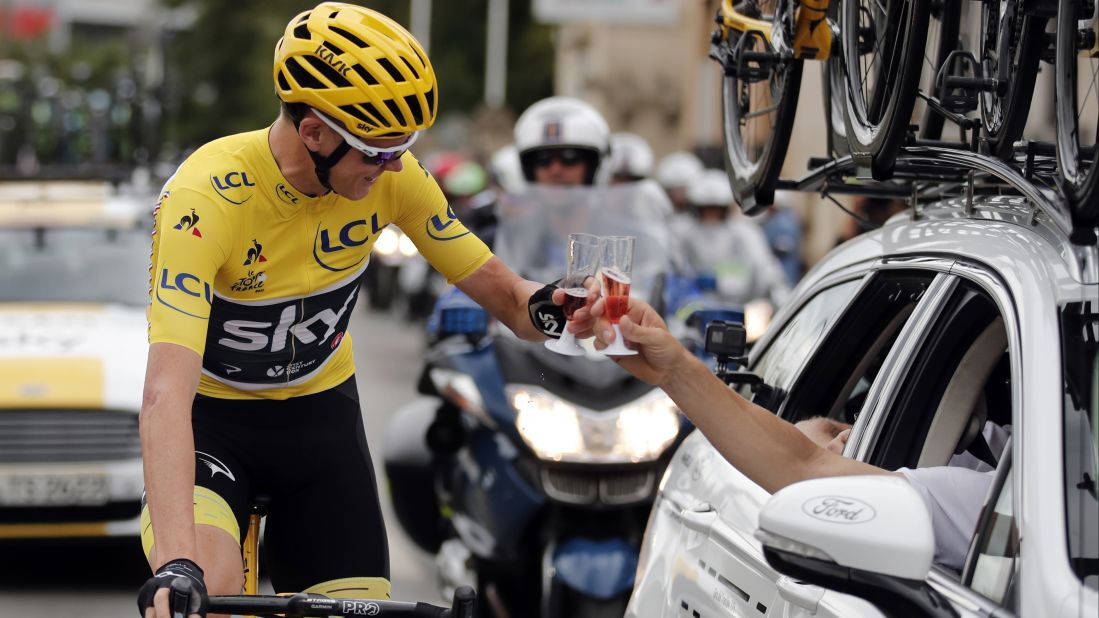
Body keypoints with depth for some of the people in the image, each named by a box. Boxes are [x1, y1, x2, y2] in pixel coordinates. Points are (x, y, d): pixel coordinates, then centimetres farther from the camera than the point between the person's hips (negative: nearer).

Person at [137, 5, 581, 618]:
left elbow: (501, 290, -7)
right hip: (213, 416, -4)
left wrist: (547, 305, -33)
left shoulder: (391, 174, -16)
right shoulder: (206, 198, -31)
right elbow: (167, 391, -39)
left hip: (322, 413, 5)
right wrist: (176, 562, -51)